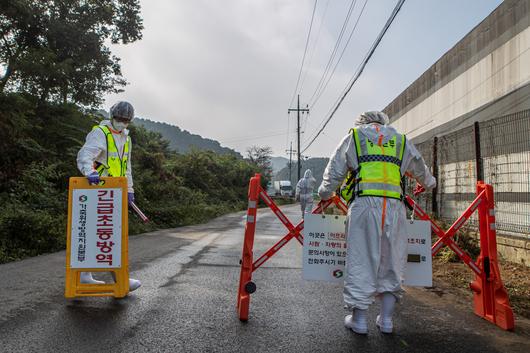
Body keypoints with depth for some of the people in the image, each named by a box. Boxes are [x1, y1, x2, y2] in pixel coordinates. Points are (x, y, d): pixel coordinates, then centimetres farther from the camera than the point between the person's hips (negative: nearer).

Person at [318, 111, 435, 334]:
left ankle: (359, 319, 7)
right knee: (392, 262, 11)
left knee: (361, 260, 1)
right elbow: (421, 170, 35)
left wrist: (325, 194, 27)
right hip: (395, 205, 3)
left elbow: (334, 172, 12)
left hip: (365, 203, -2)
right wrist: (428, 183, 56)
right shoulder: (401, 140, 23)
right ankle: (386, 319, 17)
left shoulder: (353, 137, 16)